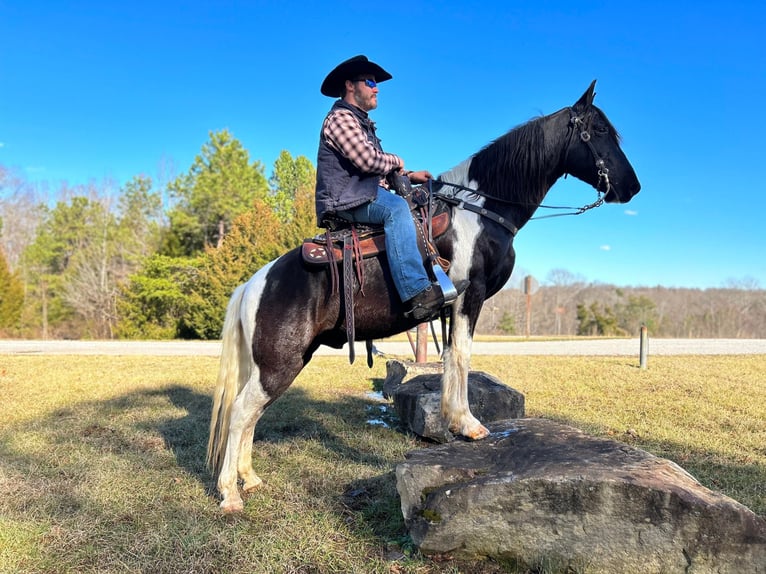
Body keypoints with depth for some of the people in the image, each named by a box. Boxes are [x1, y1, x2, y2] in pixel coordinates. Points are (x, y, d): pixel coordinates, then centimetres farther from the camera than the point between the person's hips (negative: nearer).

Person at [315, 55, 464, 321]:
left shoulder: (361, 122, 27)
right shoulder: (341, 117, -6)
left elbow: (378, 168, 29)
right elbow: (366, 160, -20)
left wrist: (408, 176, 14)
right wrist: (396, 160, -1)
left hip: (362, 196, 11)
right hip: (345, 200, -11)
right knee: (396, 208, -35)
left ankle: (440, 279, 2)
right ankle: (417, 294, -44)